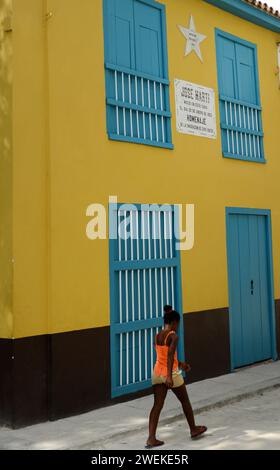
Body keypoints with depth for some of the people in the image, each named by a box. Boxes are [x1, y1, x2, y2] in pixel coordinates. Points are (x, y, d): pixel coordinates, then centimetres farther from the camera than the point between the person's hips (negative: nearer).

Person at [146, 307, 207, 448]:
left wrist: (180, 364, 29)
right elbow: (170, 356, -26)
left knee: (157, 405, 6)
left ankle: (151, 438, -2)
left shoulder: (157, 336, 8)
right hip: (171, 373, -6)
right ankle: (193, 429, 32)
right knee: (185, 401, 15)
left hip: (157, 373, 6)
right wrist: (169, 376, -32)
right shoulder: (173, 336, -15)